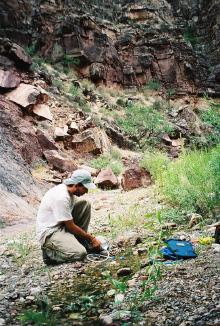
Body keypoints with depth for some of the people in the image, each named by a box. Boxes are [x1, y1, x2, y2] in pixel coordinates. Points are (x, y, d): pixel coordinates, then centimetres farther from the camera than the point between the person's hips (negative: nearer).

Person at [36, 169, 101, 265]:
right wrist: (91, 239, -10)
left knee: (85, 205, -3)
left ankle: (79, 241, 4)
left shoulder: (70, 191, -1)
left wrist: (88, 236, 6)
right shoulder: (61, 198, -28)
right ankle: (49, 251, -2)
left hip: (62, 224, 9)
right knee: (80, 253, -25)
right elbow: (71, 226, -21)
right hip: (49, 232, -9)